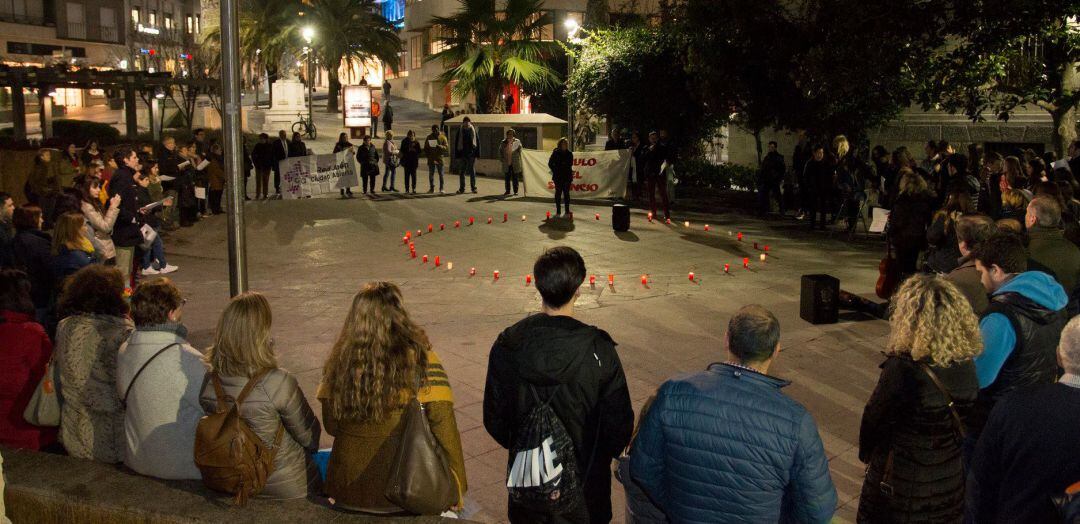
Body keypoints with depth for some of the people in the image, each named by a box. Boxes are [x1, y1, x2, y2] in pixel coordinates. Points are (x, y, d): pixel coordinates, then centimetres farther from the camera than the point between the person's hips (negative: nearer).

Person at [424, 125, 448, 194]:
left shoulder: (442, 137, 1)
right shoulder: (429, 137, 10)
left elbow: (447, 147, -5)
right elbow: (425, 148, 15)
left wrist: (440, 146, -22)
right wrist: (427, 155, 1)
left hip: (439, 158, -3)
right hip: (431, 159, 3)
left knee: (441, 174, -3)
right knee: (431, 174, 4)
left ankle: (441, 189, 1)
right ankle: (431, 188, 11)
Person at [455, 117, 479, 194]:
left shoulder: (474, 131, 1)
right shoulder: (460, 131, 1)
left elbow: (478, 142, 4)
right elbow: (456, 143, 4)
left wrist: (477, 153, -2)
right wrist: (457, 154, -2)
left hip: (472, 154, 0)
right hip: (463, 154, 0)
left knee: (472, 171, 6)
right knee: (462, 171, 2)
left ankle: (473, 188, 13)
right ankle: (462, 188, 7)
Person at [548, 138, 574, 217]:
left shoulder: (569, 153, 6)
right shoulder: (556, 153, -3)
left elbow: (570, 164, 13)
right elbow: (550, 163, 1)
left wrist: (571, 173, 2)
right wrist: (555, 171, -5)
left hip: (567, 176, 2)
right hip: (558, 177, -2)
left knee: (566, 193, 6)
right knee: (558, 193, 3)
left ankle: (567, 210, 11)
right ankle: (558, 211, 8)